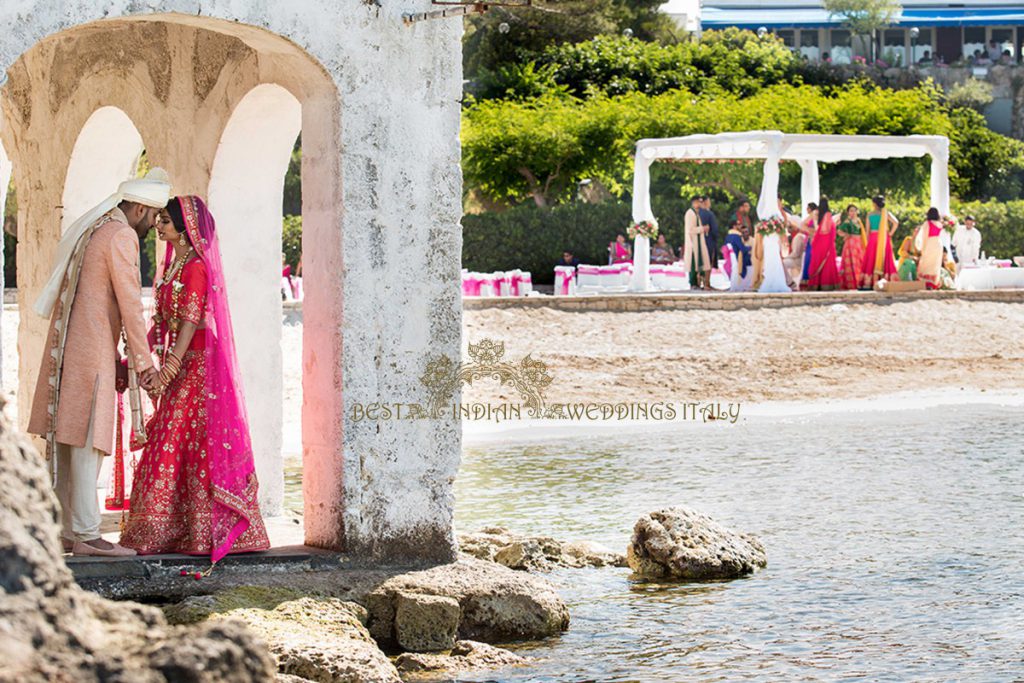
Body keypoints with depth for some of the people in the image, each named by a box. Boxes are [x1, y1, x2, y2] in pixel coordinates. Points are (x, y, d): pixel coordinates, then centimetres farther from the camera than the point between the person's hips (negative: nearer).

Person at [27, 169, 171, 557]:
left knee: (64, 441, 8)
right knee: (87, 441, -10)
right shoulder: (122, 236, -9)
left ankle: (66, 532, 11)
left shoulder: (92, 233, 20)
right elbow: (130, 303, -12)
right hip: (90, 353, -9)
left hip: (66, 350, 9)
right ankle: (85, 535, -12)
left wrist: (114, 359, 23)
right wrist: (144, 363, -8)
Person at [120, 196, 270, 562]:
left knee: (190, 445, -8)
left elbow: (191, 322, -20)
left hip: (196, 364, -9)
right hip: (178, 366, 9)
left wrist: (169, 368, -25)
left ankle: (201, 531, -6)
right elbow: (162, 321, 18)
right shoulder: (175, 265, 15)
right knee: (168, 445, 9)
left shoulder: (196, 267, -13)